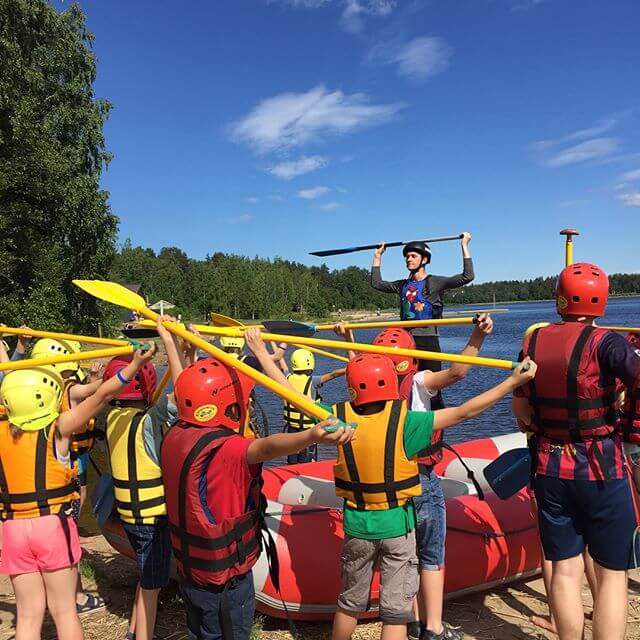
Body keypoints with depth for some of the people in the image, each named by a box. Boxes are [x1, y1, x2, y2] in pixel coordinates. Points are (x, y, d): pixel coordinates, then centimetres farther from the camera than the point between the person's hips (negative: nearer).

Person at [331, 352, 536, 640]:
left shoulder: (341, 417, -14)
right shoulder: (405, 422, -20)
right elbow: (464, 412, -18)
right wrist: (513, 380, -12)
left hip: (357, 527, 2)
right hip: (397, 527, -2)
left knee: (349, 605, 23)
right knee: (395, 612, 12)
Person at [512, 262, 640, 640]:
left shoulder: (533, 342, 0)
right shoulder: (603, 342, -15)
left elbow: (521, 409, 6)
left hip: (550, 469, 4)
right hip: (601, 470, -4)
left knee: (565, 569, 15)